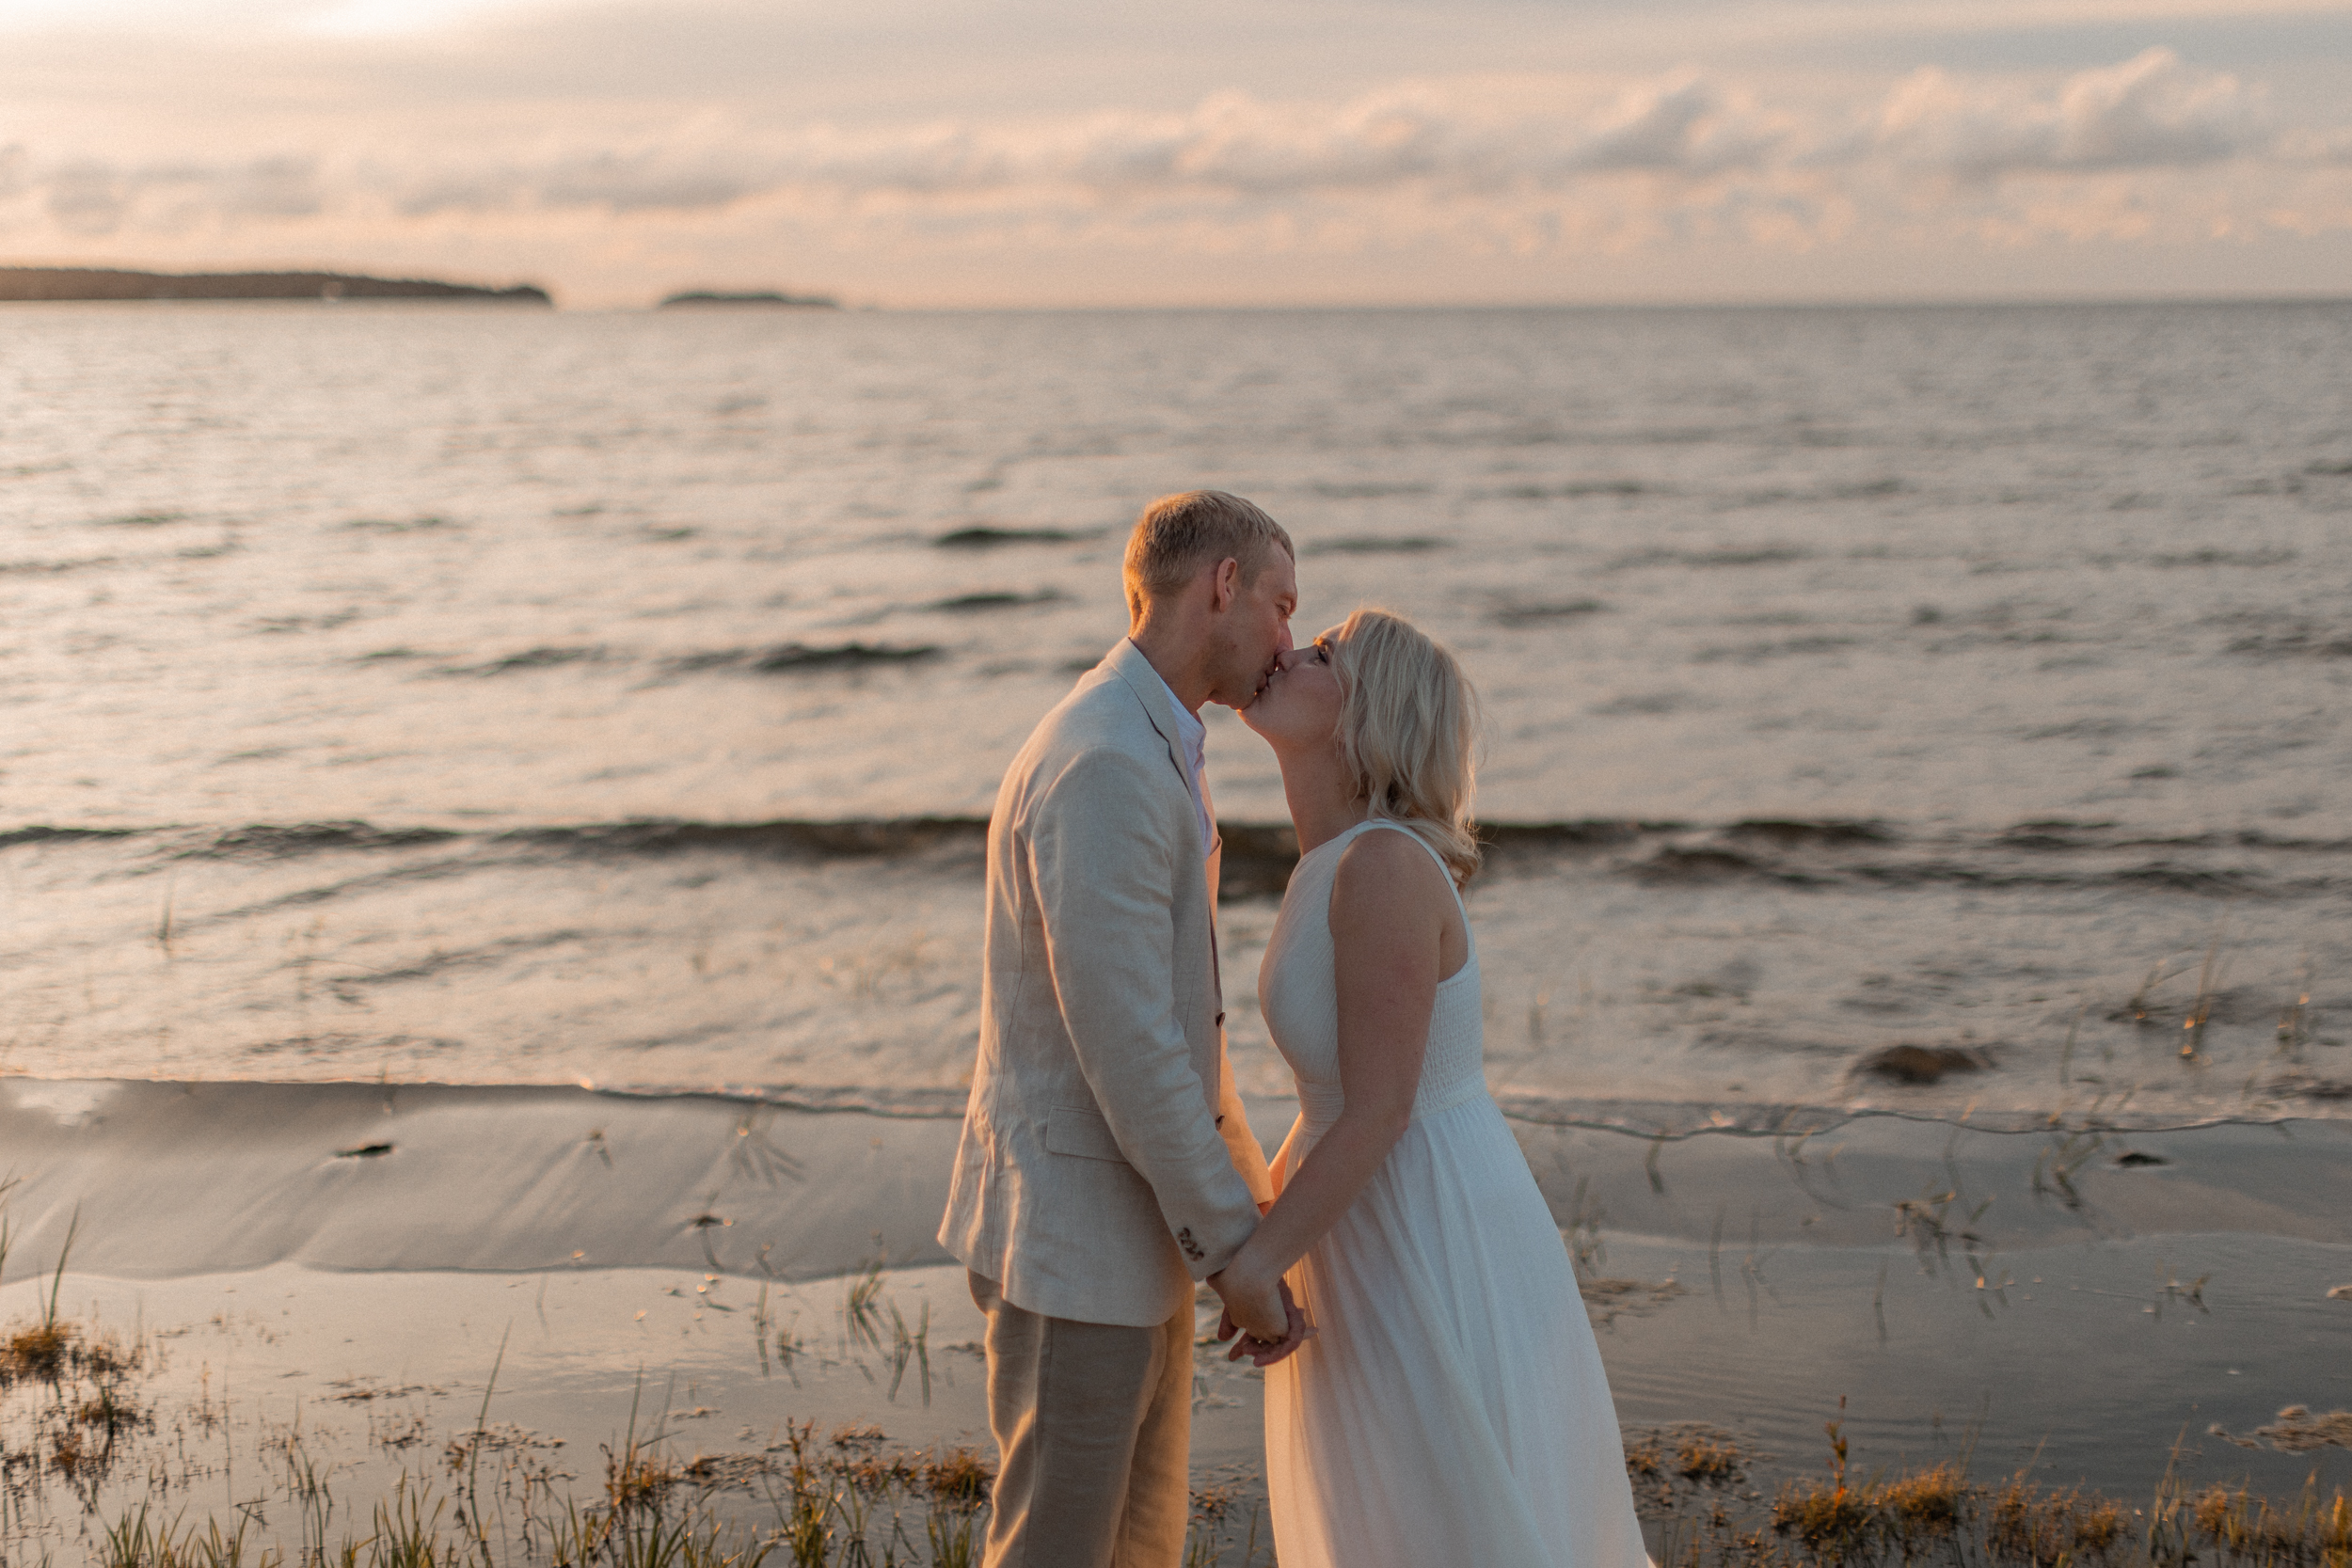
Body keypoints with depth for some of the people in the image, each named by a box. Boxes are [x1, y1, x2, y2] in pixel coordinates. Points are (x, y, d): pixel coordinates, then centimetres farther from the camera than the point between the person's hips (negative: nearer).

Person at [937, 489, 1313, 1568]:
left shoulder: (1144, 754, 12)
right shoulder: (1103, 769, -24)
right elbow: (1124, 1045, -26)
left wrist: (1249, 1188, 21)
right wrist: (1237, 1255, -20)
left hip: (1130, 1213, 10)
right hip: (1072, 1234, -10)